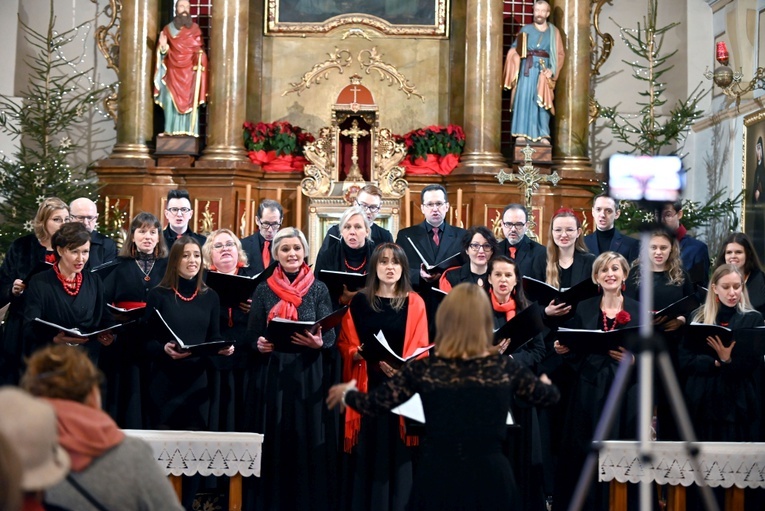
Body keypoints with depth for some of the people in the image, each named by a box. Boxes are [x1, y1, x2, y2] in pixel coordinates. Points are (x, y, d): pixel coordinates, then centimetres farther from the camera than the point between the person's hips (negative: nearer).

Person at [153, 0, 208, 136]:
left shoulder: (195, 29, 7)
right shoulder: (168, 29, 6)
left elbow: (200, 50, 6)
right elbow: (163, 52, 5)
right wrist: (163, 46, -18)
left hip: (190, 72, 0)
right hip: (172, 72, 0)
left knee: (190, 101, -6)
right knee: (171, 100, -6)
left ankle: (189, 130, -5)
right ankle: (171, 130, -4)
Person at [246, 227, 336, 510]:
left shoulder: (318, 289, 3)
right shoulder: (264, 289, 5)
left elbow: (331, 335, -2)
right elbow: (252, 335, 5)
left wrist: (318, 343, -23)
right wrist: (260, 345, -16)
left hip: (308, 375, -1)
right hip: (273, 375, 1)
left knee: (308, 441, 0)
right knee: (275, 442, 2)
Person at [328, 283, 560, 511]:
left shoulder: (423, 369, -6)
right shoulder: (505, 368, -2)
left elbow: (374, 405, 2)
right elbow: (548, 395, 17)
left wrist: (346, 392, 25)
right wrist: (546, 382, 42)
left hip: (438, 480, -1)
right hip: (490, 479, 1)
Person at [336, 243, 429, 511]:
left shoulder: (414, 303, 3)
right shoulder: (359, 302, 5)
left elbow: (421, 349, 0)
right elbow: (344, 344, 7)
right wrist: (362, 355, -14)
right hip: (367, 388, 1)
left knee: (396, 454, 1)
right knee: (367, 455, 2)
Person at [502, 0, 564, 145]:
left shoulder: (554, 32, 11)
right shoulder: (526, 29, 12)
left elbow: (560, 54, 6)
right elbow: (514, 49, 11)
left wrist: (552, 70, -7)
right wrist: (515, 52, -13)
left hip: (544, 69, 0)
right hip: (527, 68, 0)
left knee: (542, 102, -4)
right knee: (523, 98, -8)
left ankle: (543, 135, -4)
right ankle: (521, 133, -9)